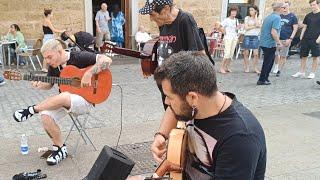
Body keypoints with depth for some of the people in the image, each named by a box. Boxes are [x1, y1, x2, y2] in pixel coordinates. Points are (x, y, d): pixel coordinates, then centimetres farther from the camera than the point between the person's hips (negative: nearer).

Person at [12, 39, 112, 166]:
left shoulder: (80, 57, -13)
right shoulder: (54, 66, 6)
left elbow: (107, 60, -21)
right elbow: (49, 84, 18)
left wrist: (89, 74, -27)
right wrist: (40, 85, -5)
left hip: (85, 100, -6)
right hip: (63, 102, 6)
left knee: (64, 96, -38)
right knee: (45, 116, -22)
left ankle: (31, 110, -14)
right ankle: (59, 148, -2)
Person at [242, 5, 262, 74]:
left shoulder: (258, 19, 8)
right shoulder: (247, 18, 6)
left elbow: (258, 25, -13)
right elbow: (246, 28, -3)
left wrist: (256, 16, -4)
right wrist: (254, 26, -8)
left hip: (255, 37, 0)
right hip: (247, 36, 0)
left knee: (256, 54, -5)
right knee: (246, 53, 1)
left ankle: (255, 68, 6)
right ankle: (247, 67, 12)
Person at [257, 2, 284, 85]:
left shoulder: (268, 17, 13)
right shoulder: (277, 17, -14)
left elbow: (263, 30, 20)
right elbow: (273, 32, -23)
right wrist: (279, 42, -14)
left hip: (263, 42, 9)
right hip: (270, 44, -9)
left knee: (270, 61, 19)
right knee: (267, 62, 1)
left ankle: (265, 78, 25)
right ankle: (262, 80, 7)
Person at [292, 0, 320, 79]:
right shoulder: (308, 16, 12)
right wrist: (301, 37, 7)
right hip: (306, 39, 5)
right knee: (303, 56, 7)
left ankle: (313, 73, 10)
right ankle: (301, 72, 16)